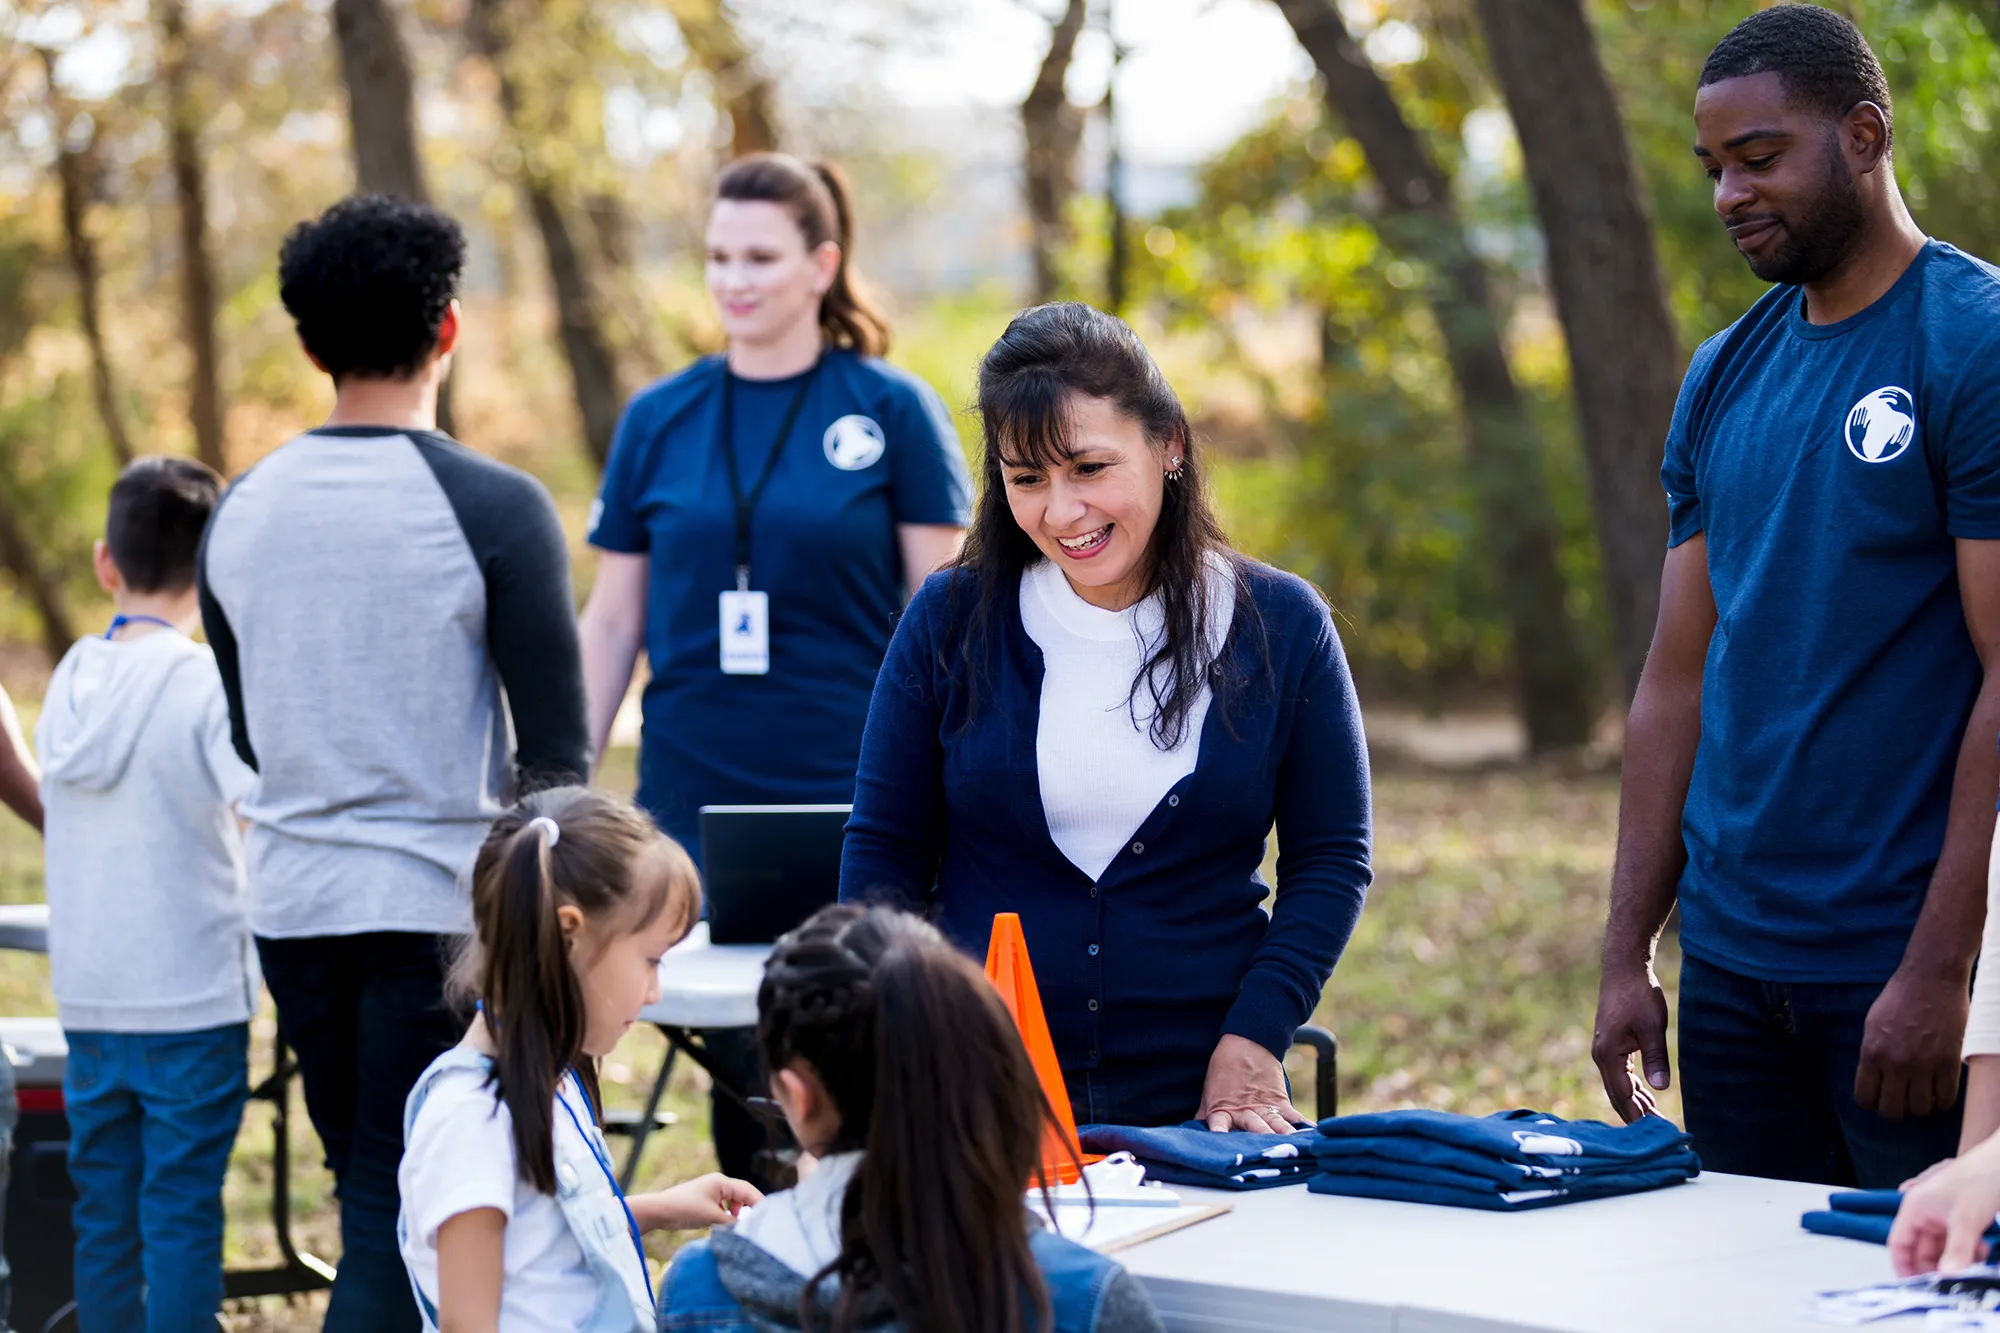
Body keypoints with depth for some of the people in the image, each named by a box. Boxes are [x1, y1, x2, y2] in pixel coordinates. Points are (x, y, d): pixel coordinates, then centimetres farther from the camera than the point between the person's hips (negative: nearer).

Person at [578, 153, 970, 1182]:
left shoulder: (891, 412, 0)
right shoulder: (658, 420, 8)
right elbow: (610, 623, 12)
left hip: (855, 794, -2)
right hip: (696, 794, 2)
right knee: (739, 1060, 2)